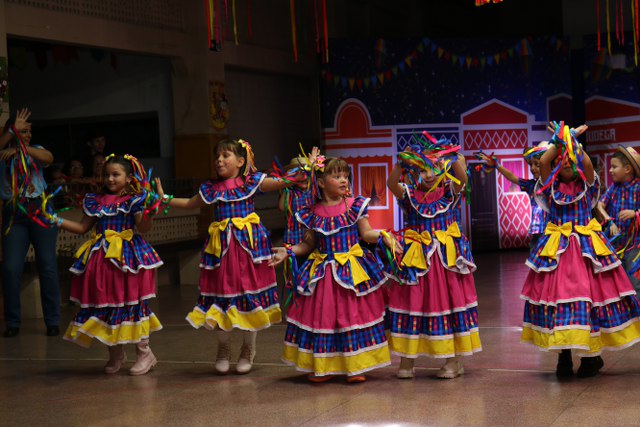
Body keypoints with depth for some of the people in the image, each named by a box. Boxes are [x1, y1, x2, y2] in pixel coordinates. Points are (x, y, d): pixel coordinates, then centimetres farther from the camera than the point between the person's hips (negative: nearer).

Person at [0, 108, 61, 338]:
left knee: (47, 265, -1)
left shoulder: (34, 150, 9)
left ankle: (53, 321, 6)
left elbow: (49, 157, -13)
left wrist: (19, 148, -23)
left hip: (39, 209, 1)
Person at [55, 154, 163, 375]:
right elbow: (82, 227, 13)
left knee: (132, 302, -4)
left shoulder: (134, 200, -3)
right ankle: (115, 353, 22)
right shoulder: (96, 201, 11)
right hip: (101, 258, 5)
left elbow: (143, 227, -15)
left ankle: (144, 352, 8)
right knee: (104, 304, 7)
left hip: (128, 257, -5)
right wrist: (57, 220, 6)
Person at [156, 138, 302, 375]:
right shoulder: (211, 188, 10)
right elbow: (190, 203, 24)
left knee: (249, 295, 2)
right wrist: (165, 198, 21)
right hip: (221, 247, 3)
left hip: (248, 244, -3)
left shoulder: (251, 182, 0)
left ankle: (248, 351, 18)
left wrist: (301, 175, -18)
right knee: (222, 294, 5)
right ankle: (223, 350, 23)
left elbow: (280, 183, -5)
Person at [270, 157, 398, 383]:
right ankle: (322, 366, 16)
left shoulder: (354, 206, 0)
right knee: (321, 316, 4)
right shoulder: (313, 213, 3)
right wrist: (288, 251, -1)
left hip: (352, 271, -1)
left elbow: (366, 234, -1)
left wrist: (382, 235, -19)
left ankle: (355, 366, 9)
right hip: (322, 272, 2)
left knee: (353, 313, -2)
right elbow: (308, 244, 10)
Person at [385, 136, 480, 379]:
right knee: (413, 303, 3)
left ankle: (454, 360, 13)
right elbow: (392, 184, -17)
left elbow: (462, 178, -18)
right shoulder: (409, 195, 1)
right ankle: (407, 361, 12)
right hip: (417, 257, 0)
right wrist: (400, 164, -33)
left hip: (447, 256, 0)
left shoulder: (448, 192, 1)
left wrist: (455, 158, -32)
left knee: (450, 300, 4)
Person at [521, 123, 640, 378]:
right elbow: (542, 162, -7)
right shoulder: (552, 186, 8)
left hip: (586, 247, -1)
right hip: (556, 248, 1)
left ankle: (591, 355, 9)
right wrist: (558, 141, -4)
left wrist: (575, 141, -9)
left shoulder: (586, 185, 6)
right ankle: (563, 356, 6)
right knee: (557, 294, -2)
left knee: (589, 292, -3)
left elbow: (587, 164, -13)